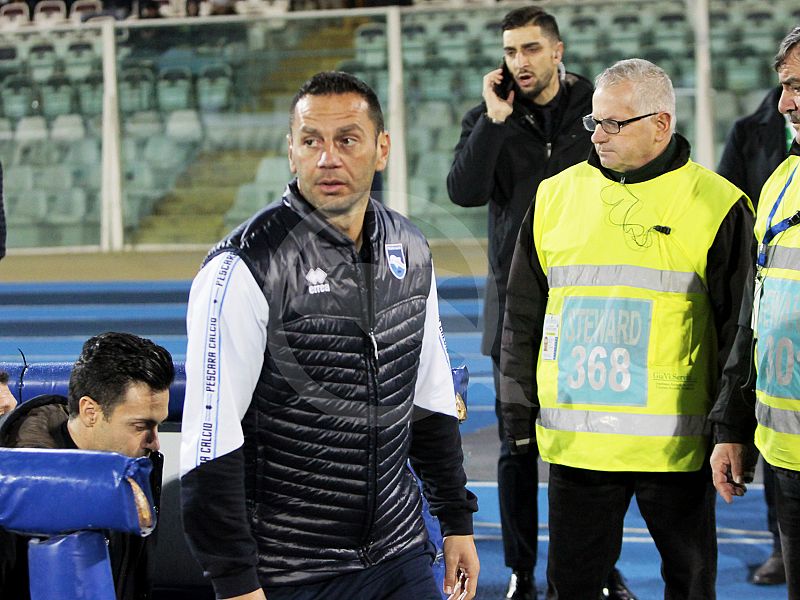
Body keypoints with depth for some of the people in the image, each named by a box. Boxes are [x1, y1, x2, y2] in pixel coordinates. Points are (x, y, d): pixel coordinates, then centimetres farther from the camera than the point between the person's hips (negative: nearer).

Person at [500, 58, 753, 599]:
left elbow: (740, 328, -1)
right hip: (574, 440, 3)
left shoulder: (717, 205, -3)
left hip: (675, 446, -3)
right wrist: (519, 409, 10)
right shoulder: (556, 196, 8)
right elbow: (523, 315, 14)